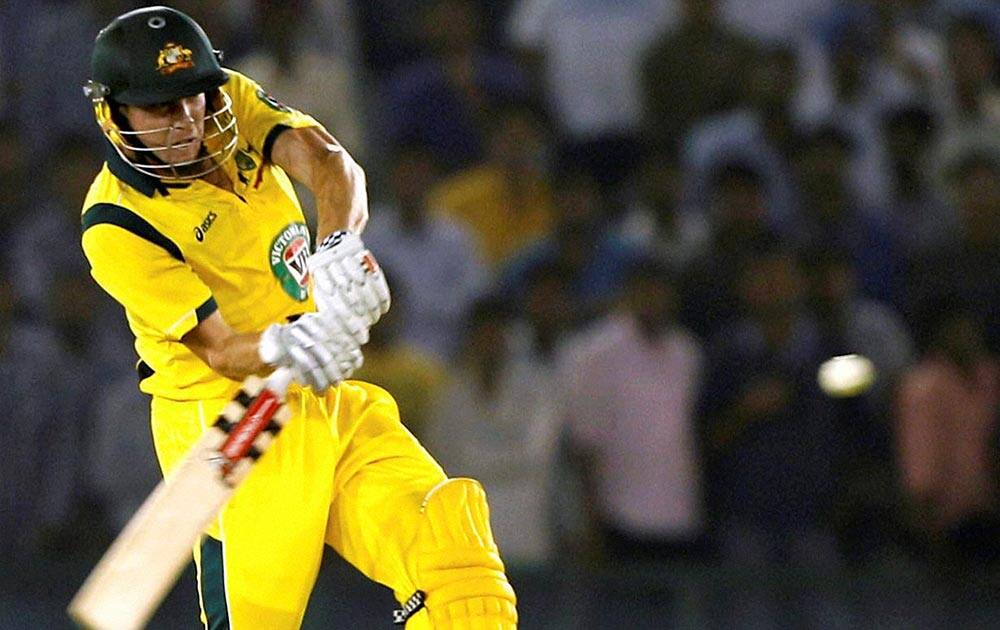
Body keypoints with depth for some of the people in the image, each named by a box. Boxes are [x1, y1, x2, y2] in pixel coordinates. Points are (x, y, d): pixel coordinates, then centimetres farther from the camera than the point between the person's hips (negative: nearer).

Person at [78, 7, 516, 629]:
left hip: (329, 403, 6)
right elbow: (219, 350, -19)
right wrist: (282, 348, -42)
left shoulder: (234, 104, 2)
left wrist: (340, 245, -37)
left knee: (449, 534, -9)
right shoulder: (116, 227, -14)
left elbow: (329, 163, -16)